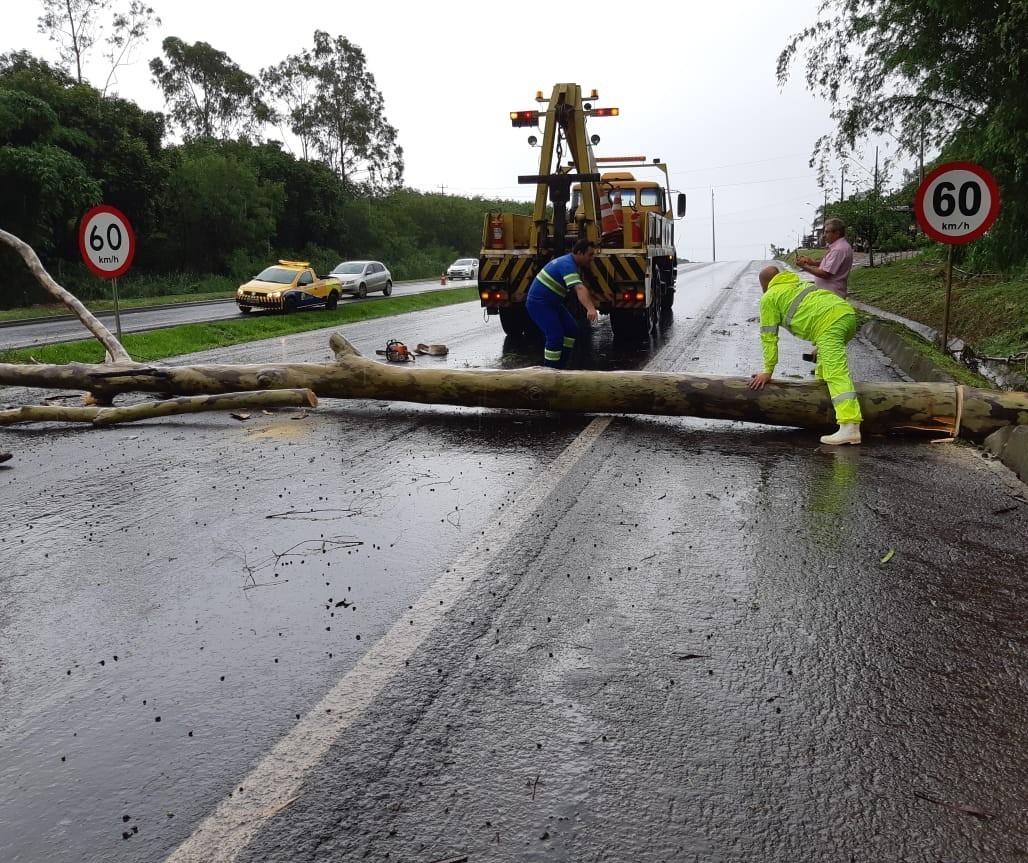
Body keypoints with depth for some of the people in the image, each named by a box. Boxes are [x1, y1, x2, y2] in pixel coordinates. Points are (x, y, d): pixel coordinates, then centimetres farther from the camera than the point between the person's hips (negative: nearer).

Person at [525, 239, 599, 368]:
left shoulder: (574, 264, 9)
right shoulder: (568, 265, -25)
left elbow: (580, 288, 21)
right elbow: (579, 289, -40)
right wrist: (590, 309, -52)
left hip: (552, 302, 10)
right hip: (538, 302, -10)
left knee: (572, 328, 8)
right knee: (555, 335, -19)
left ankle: (560, 366, 14)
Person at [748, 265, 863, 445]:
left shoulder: (769, 297, 13)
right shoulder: (798, 283, 37)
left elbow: (768, 336, 10)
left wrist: (768, 371, 13)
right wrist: (820, 345, 49)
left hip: (829, 323, -9)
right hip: (848, 311, 9)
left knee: (837, 374, -18)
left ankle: (850, 428, -29)